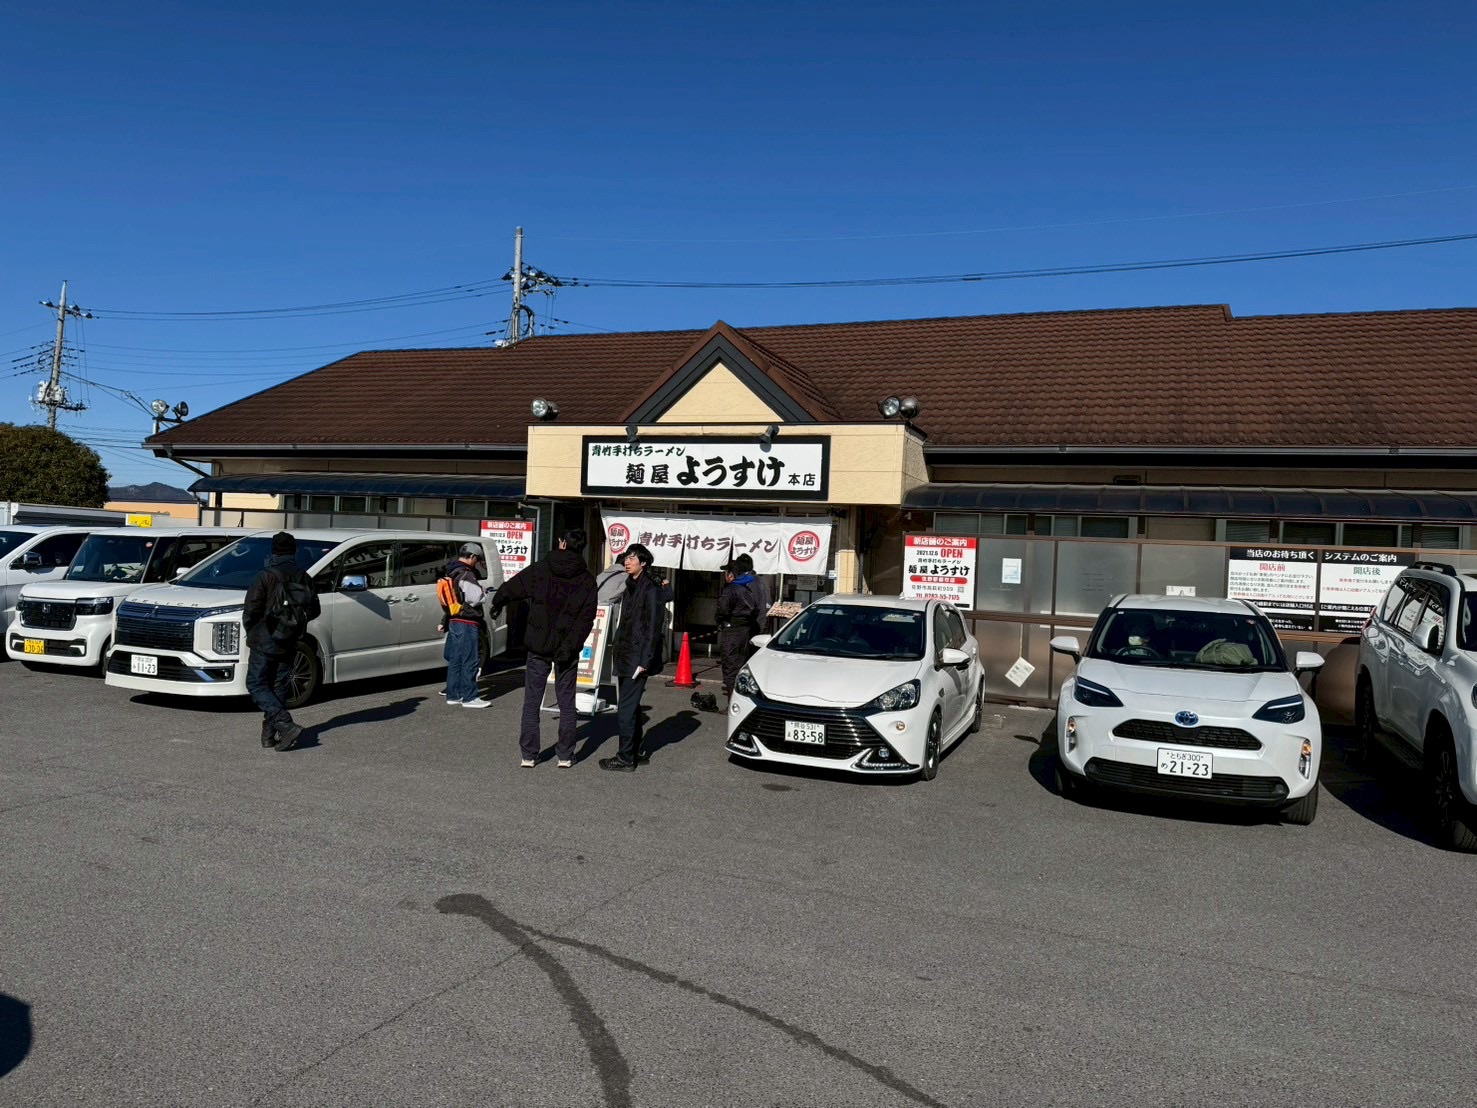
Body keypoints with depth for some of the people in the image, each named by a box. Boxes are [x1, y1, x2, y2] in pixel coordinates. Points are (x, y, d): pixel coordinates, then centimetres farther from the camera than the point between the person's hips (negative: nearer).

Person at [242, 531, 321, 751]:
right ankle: (270, 733, 14)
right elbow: (314, 610, 8)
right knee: (279, 687, 13)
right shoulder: (303, 578, 3)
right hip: (288, 643, 5)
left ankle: (286, 725, -14)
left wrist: (250, 630, 5)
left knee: (256, 684, 1)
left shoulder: (266, 576, -13)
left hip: (264, 642, -5)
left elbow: (251, 609, -13)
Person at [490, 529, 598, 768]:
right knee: (566, 702, 10)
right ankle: (565, 756, 11)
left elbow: (512, 587, 8)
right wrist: (570, 646, -13)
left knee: (532, 701, 7)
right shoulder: (587, 580, -2)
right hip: (567, 650, 1)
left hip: (538, 647, -1)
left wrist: (497, 603, 28)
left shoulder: (540, 569, -4)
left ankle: (529, 755, 8)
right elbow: (586, 618, -11)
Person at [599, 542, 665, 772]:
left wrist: (644, 660, -19)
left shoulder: (650, 589, -11)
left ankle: (625, 759, 0)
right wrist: (617, 650, 14)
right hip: (625, 657, 9)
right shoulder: (631, 587, 15)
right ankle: (638, 751, 25)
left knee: (626, 709, -7)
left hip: (637, 658, -9)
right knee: (630, 706, 15)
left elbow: (653, 627, -15)